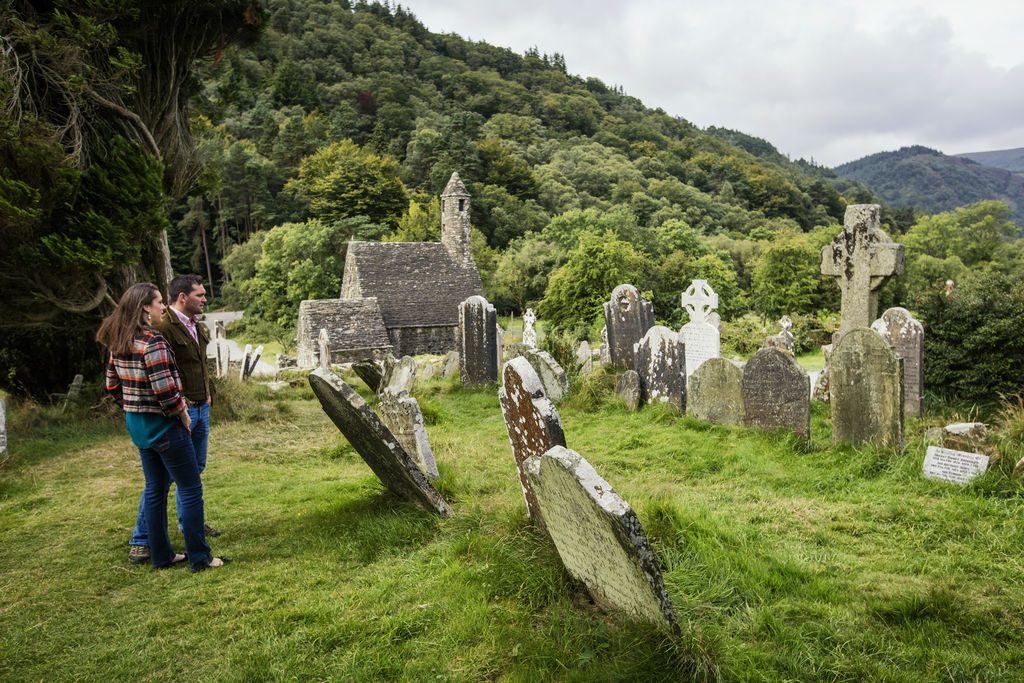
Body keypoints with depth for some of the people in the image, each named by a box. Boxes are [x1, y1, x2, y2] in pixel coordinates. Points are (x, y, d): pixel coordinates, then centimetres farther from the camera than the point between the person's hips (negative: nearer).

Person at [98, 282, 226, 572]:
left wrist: (134, 407, 19)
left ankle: (161, 555, 27)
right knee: (191, 489, 2)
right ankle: (199, 557, 8)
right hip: (163, 425, -9)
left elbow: (113, 386, 13)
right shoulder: (152, 342, -21)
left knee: (155, 488, 18)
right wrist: (183, 415, -10)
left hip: (137, 425, 9)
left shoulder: (118, 344, 6)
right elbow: (165, 390, -25)